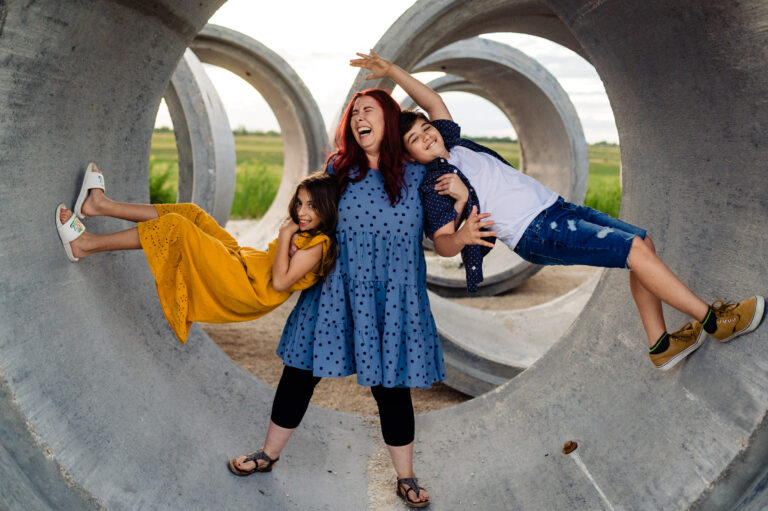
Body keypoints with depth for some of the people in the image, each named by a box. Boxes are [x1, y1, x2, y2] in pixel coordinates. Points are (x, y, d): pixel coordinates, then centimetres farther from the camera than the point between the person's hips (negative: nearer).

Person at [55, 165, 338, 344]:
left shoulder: (318, 243, -16)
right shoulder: (301, 232, 13)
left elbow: (280, 282, -24)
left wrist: (285, 236, -16)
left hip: (248, 289, -9)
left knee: (176, 228, -14)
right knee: (192, 213, 9)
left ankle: (87, 245, -3)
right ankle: (100, 205, 15)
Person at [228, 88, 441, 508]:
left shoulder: (416, 176, -1)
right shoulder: (339, 169, 5)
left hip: (392, 300, -2)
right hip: (335, 294, 2)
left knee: (391, 387, 5)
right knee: (300, 373, 9)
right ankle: (269, 454, 32)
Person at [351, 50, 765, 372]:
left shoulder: (454, 145, 14)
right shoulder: (432, 187, -7)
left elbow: (432, 100, 23)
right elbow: (441, 242, -17)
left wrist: (392, 70, 14)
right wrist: (463, 235, -39)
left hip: (555, 208, 9)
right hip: (536, 234, -9)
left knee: (643, 241, 7)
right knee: (636, 250, -17)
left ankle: (660, 344, 8)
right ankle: (713, 321, -6)